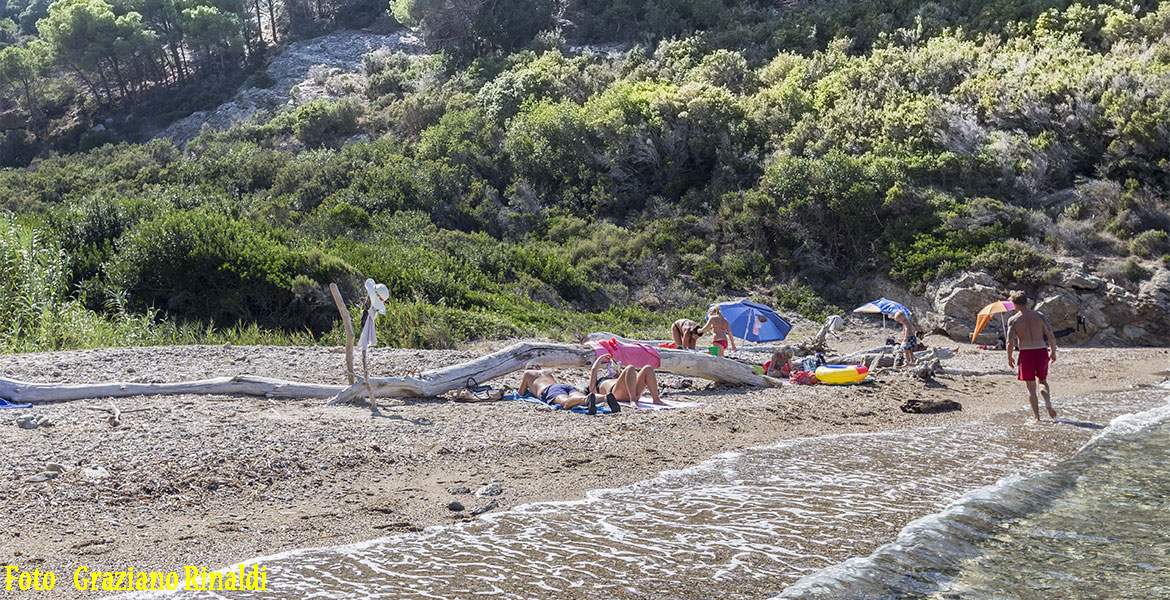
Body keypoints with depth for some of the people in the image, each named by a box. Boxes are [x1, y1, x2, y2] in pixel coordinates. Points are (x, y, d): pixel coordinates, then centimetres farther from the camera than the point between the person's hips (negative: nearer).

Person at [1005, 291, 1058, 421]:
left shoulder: (1013, 320, -2)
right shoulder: (1039, 316, 5)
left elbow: (1010, 342, -8)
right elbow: (1051, 336, 3)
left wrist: (1009, 357, 5)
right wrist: (1053, 352, 16)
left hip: (1026, 353, -2)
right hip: (1041, 351, 2)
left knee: (1031, 387, 7)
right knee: (1042, 381, 20)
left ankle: (1037, 417, 4)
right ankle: (1048, 402, -8)